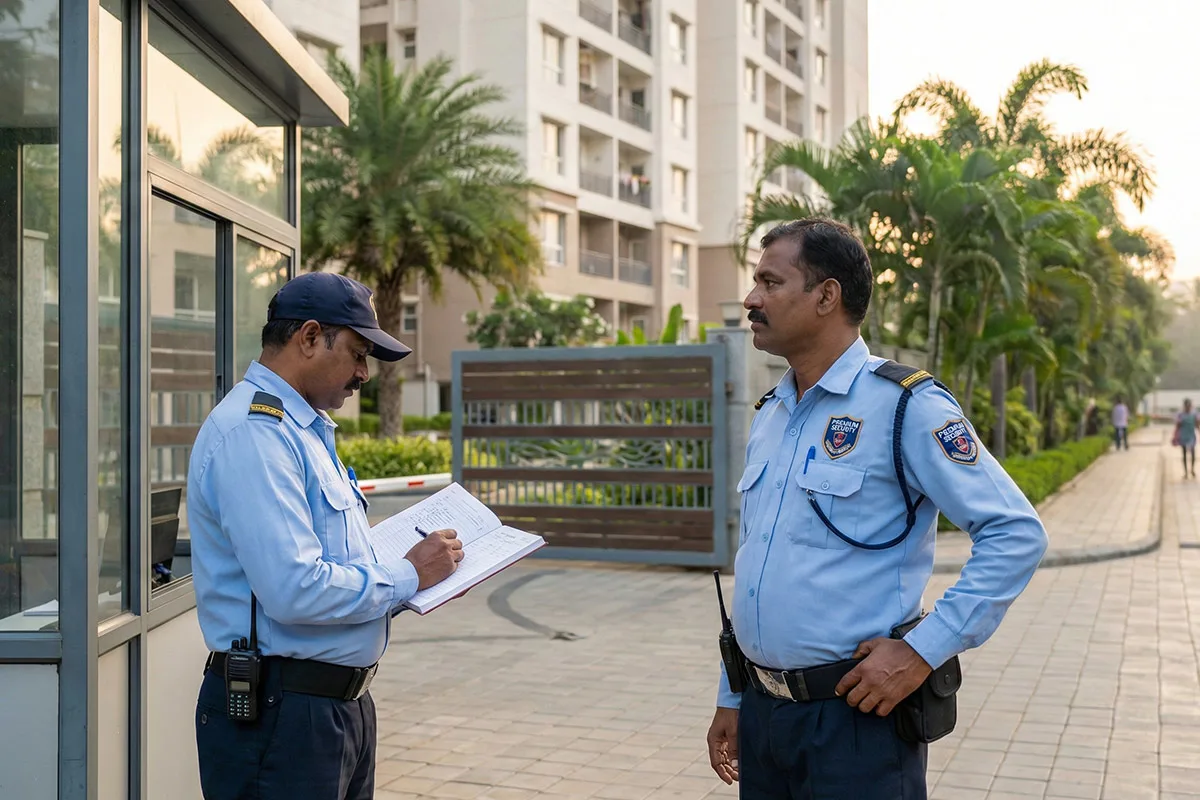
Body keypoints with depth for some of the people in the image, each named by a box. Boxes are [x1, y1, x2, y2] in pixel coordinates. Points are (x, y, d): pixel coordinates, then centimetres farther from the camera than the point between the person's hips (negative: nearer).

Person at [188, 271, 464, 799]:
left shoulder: (306, 429, 16)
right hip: (279, 712, -10)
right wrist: (407, 575, -13)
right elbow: (295, 590, -27)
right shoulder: (253, 430, -18)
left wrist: (430, 575, 7)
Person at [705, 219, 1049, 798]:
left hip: (857, 713, -7)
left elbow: (1016, 534, -16)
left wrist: (923, 650, -19)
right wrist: (731, 698, 17)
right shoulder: (768, 416, 11)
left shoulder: (904, 404, -12)